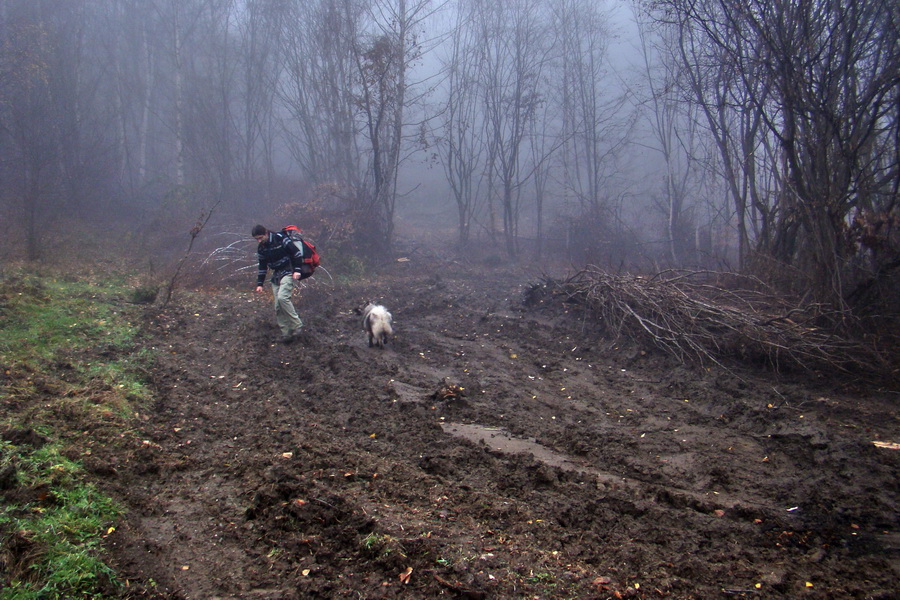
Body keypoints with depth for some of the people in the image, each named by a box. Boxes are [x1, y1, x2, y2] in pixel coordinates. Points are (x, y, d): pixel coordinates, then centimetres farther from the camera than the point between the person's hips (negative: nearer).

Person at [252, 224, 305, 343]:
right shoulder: (261, 248, 7)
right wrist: (259, 284, 11)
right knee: (278, 307, 0)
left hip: (288, 272, -7)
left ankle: (297, 325, -18)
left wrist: (297, 270, -19)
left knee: (282, 297, -28)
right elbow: (262, 267, 16)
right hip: (276, 276, 7)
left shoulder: (280, 238, -14)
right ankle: (286, 333, 6)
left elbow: (296, 252, -13)